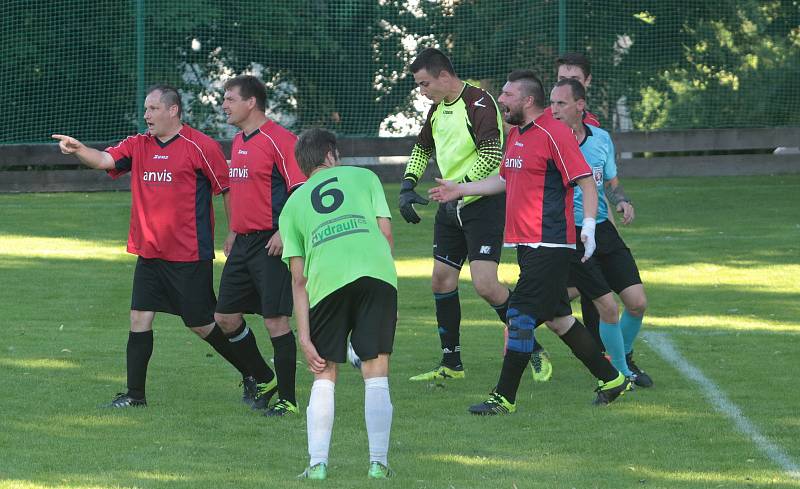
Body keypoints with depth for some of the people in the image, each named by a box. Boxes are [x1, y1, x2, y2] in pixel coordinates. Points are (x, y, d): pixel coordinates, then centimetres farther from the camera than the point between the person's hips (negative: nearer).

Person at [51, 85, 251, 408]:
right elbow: (105, 160, -7)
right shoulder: (138, 145, 7)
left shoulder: (200, 147, -9)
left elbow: (228, 190, -4)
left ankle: (252, 374, 21)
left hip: (189, 256, -6)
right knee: (139, 318, 1)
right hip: (149, 253, 6)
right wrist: (79, 149, -27)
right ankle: (135, 394, 8)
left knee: (202, 324, 2)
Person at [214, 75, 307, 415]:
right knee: (225, 317, 10)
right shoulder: (239, 141, 15)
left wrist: (285, 232, -22)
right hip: (243, 243, 9)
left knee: (275, 320, -8)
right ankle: (264, 380, 26)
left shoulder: (279, 140, -13)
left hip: (272, 244, -9)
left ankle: (287, 399, -1)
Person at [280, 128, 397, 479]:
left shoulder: (293, 204, 26)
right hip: (376, 272, -1)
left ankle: (317, 463, 6)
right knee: (376, 374, 7)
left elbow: (298, 279, 18)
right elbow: (385, 231, 13)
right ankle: (378, 463, 3)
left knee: (324, 375, 13)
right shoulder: (363, 177, 25)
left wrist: (304, 336, 15)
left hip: (327, 280, 1)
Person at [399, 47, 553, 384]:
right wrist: (407, 186, 11)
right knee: (441, 280, 8)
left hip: (484, 204, -9)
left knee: (485, 284, -17)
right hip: (451, 206, 9)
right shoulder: (438, 109, 11)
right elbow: (422, 148, 25)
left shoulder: (478, 103, -17)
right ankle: (451, 365, 18)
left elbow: (492, 153, -26)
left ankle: (534, 351, 0)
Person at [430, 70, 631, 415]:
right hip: (527, 244, 9)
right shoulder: (515, 134, 15)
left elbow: (586, 181, -16)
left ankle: (504, 398, -6)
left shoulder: (554, 134, -13)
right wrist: (460, 190, 31)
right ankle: (611, 380, 24)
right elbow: (504, 179, 30)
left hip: (549, 246, -9)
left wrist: (588, 226, -26)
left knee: (521, 317, -10)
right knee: (556, 317, 14)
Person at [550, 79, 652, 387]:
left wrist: (622, 201, -2)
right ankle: (620, 372, 8)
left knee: (637, 303, 1)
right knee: (607, 306, -11)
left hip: (603, 229, 5)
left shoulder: (601, 139, 6)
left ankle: (625, 357, 29)